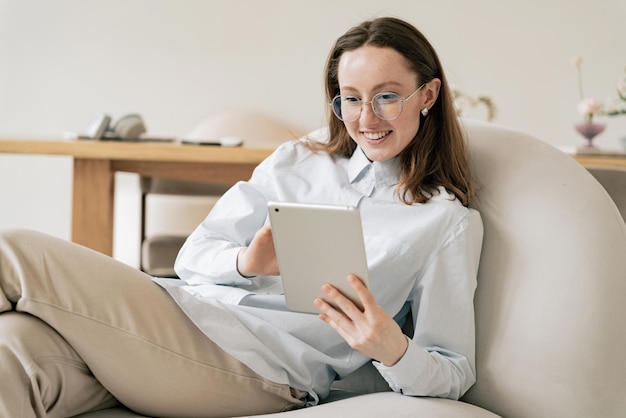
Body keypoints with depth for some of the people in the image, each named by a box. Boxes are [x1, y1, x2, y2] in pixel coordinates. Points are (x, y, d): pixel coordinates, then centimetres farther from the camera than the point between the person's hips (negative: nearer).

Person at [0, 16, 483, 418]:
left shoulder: (449, 220, 9)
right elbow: (193, 256, 15)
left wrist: (392, 350, -19)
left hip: (260, 366, -5)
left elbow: (454, 374, 5)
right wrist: (245, 263, -9)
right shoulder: (297, 160, 21)